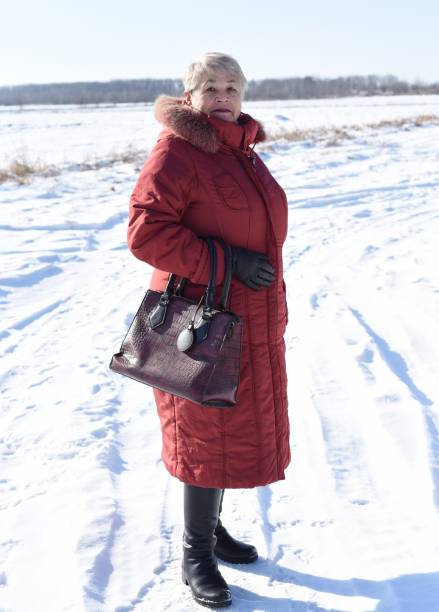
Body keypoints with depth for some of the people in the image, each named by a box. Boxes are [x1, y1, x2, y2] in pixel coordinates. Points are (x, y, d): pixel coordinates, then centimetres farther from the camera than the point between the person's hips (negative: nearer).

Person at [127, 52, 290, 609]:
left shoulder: (241, 151, 14)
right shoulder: (176, 151, -13)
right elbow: (145, 232, -23)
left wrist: (274, 304, 20)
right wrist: (227, 263, -24)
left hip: (250, 322, 9)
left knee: (234, 427, 17)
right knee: (207, 435, 1)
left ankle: (213, 528, 36)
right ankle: (195, 553, 19)